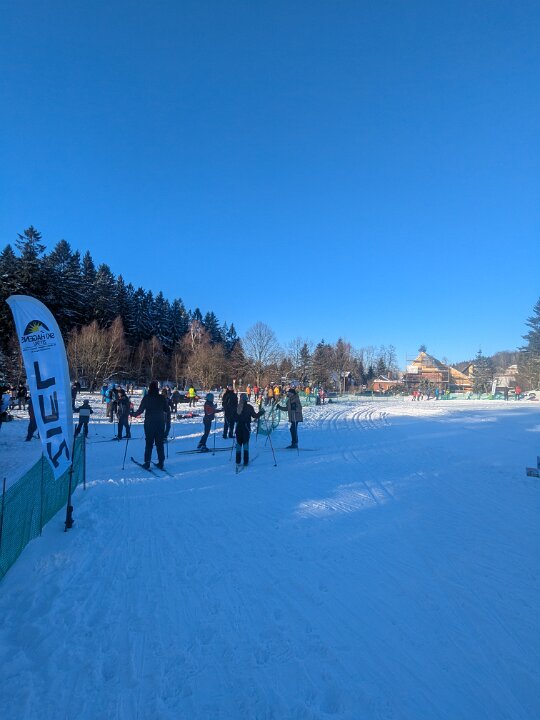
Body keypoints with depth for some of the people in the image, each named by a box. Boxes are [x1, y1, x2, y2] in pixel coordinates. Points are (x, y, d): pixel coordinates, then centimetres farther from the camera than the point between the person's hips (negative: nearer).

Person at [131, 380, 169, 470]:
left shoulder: (146, 398, -6)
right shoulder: (162, 398, -1)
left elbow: (140, 410, -6)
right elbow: (166, 411, 4)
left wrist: (133, 414, 11)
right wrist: (163, 418, 23)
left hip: (149, 423, -1)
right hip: (160, 423, 1)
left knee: (149, 443, 6)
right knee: (160, 443, 7)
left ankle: (147, 463, 5)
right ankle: (161, 463, 8)